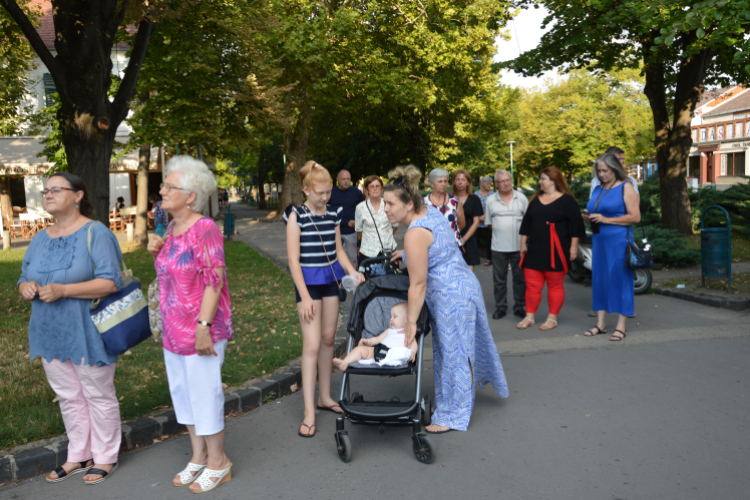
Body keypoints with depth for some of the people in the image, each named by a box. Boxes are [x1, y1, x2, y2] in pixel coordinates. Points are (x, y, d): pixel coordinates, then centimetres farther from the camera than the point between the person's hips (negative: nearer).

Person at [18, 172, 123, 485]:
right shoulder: (41, 239, 10)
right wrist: (26, 287, -10)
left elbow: (111, 282, -19)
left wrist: (62, 290, -27)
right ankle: (79, 456, 31)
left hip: (87, 334, -6)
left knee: (99, 396, 7)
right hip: (51, 334, 7)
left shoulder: (95, 233, -12)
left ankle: (105, 457, 22)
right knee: (69, 398, 16)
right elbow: (24, 279, 15)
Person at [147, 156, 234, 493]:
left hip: (202, 329, -9)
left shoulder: (205, 229, -18)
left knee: (204, 393, 3)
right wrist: (157, 252, 1)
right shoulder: (173, 227, 9)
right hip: (174, 329, 9)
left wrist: (204, 326, -24)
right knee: (182, 392, 17)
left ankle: (218, 462, 22)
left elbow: (214, 281, -21)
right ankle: (199, 456, 34)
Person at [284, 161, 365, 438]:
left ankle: (324, 397, 27)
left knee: (328, 338, 12)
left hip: (331, 279, 6)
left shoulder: (333, 214, 6)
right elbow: (293, 260, -12)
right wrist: (305, 296, -16)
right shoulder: (297, 216, -10)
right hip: (309, 281, -6)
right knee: (312, 344, -9)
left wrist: (352, 271, -2)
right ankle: (309, 413, -3)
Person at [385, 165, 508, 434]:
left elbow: (418, 284, -24)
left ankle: (452, 416, 18)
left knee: (454, 352, 2)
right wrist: (408, 254, 19)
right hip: (462, 283, 10)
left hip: (452, 295, -10)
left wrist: (411, 322, -18)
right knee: (463, 346, 22)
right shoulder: (430, 210, 2)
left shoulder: (415, 234, -26)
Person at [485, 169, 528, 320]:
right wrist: (500, 232, 0)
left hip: (518, 245, 0)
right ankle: (500, 307, 18)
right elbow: (490, 223, 10)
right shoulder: (491, 200, 4)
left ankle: (519, 306, 19)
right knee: (499, 279, 7)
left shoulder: (521, 198, 3)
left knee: (520, 278, 7)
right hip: (499, 246, 1)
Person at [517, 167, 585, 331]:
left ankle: (552, 318, 14)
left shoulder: (567, 200, -3)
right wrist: (523, 243, 14)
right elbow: (526, 222, 17)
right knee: (532, 285, 5)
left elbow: (575, 225, -6)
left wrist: (573, 247, -10)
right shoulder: (535, 199, 14)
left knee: (555, 285, 3)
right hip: (535, 250, 5)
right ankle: (529, 317, 14)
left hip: (556, 251, -5)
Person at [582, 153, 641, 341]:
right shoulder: (598, 189, 16)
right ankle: (601, 324, 13)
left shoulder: (626, 188, -4)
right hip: (599, 241, 7)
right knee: (599, 280, 6)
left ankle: (621, 326, 2)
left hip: (618, 241, -7)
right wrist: (589, 217, 2)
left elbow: (635, 217, -12)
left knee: (620, 280, -4)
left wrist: (605, 219, -17)